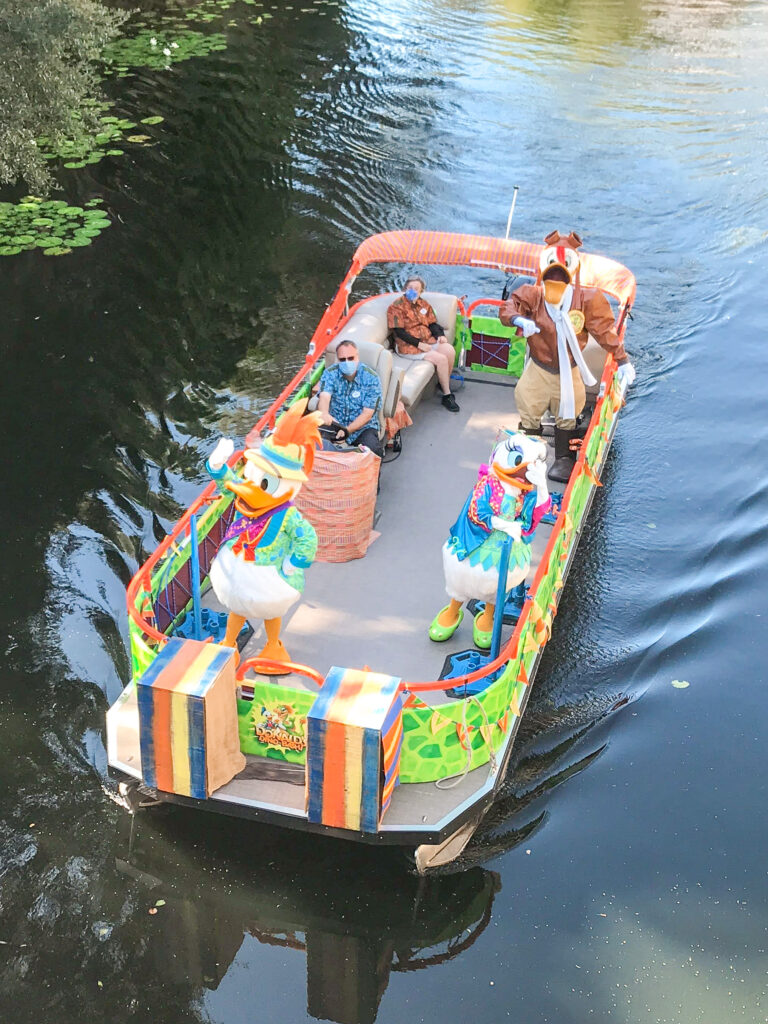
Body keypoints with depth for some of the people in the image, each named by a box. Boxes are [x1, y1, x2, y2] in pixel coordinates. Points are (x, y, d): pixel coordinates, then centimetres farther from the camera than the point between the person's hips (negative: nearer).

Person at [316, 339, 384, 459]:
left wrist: (347, 430, -25)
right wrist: (324, 413, -48)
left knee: (372, 449, -33)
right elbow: (324, 397, -23)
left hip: (363, 427, -2)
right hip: (334, 424, 3)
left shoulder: (371, 378, -10)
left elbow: (367, 414, -12)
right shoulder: (330, 373, -4)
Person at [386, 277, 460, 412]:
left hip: (428, 341, 6)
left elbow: (432, 323, 17)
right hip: (408, 346, -6)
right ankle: (447, 396, -12)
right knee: (441, 359, -24)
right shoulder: (397, 306, -6)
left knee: (450, 350, -22)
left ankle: (446, 383, 0)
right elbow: (399, 331, -12)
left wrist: (440, 335, -6)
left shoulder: (423, 304, 15)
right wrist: (419, 344, -18)